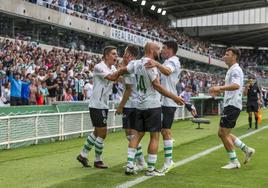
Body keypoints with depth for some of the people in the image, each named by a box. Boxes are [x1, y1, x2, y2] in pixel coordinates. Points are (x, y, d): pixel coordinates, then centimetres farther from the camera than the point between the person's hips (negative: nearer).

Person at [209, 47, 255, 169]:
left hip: (232, 105, -10)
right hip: (229, 105, 10)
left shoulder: (236, 70, -14)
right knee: (222, 133, 12)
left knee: (224, 133, -7)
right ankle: (247, 150, 19)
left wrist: (220, 88, -43)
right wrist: (219, 91, 21)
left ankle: (234, 162, 3)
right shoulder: (231, 70, 18)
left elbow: (236, 85, -33)